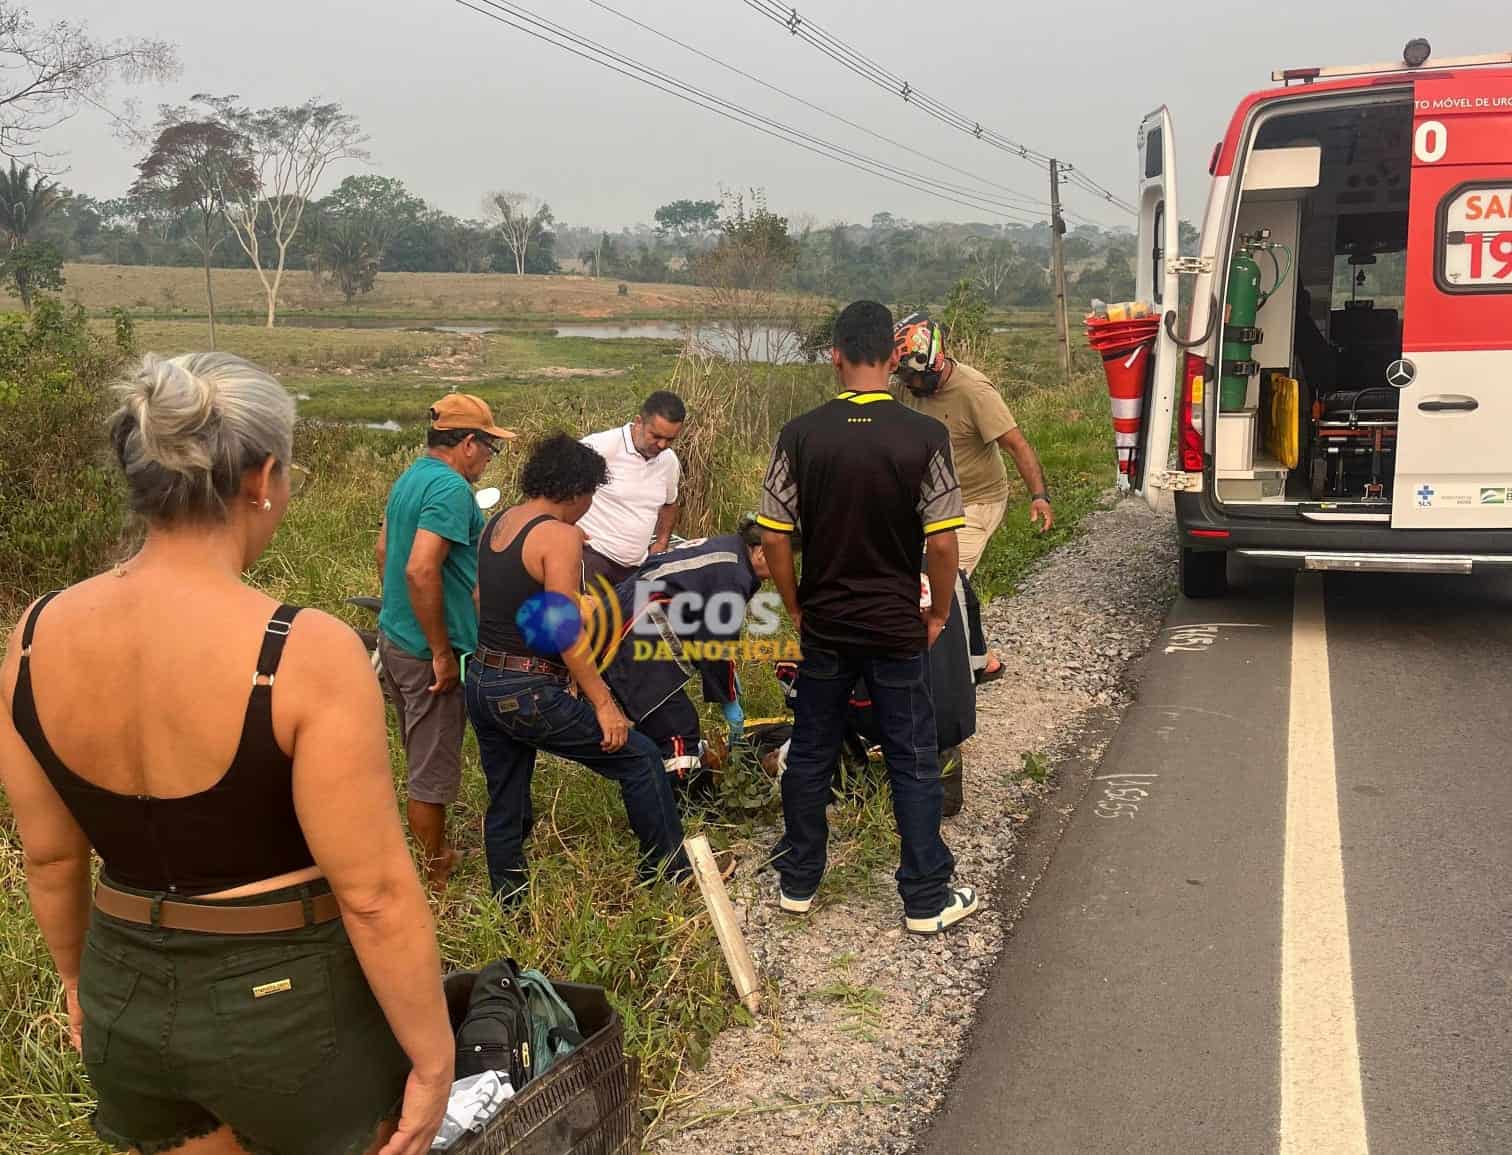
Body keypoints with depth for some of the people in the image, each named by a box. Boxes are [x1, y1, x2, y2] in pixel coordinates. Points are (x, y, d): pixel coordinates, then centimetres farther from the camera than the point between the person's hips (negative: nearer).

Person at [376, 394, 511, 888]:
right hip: (428, 653, -10)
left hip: (395, 638, 10)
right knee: (433, 773, 4)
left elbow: (384, 551, 21)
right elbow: (421, 569, -29)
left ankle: (435, 855, 35)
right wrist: (442, 653, -22)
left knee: (423, 760, 21)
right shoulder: (451, 488, -20)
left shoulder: (409, 478, 10)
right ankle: (435, 878, 16)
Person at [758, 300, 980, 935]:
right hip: (897, 629, -2)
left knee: (809, 756, 16)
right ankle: (927, 899, 18)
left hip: (823, 628, 2)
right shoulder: (924, 436, -12)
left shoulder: (800, 434, -7)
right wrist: (938, 614, 3)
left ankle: (798, 883, 29)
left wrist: (797, 609, 9)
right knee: (914, 763, 10)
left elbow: (773, 536, -5)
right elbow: (942, 543, -12)